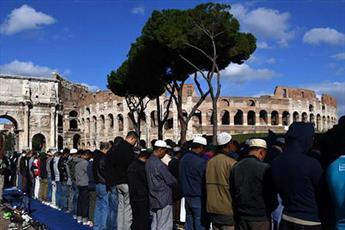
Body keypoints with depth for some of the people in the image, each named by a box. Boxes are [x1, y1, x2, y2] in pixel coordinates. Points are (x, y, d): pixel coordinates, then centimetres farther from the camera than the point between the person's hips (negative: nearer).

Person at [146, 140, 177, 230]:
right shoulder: (159, 164, -20)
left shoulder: (148, 161, 7)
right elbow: (171, 181, -14)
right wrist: (175, 181, 8)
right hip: (164, 199, -9)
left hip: (154, 200, 9)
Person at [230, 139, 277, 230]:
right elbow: (271, 195, -9)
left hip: (240, 218, 5)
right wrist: (269, 210, 10)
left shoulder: (235, 167, 0)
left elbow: (232, 192, 8)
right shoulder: (264, 168, -16)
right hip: (260, 218, -5)